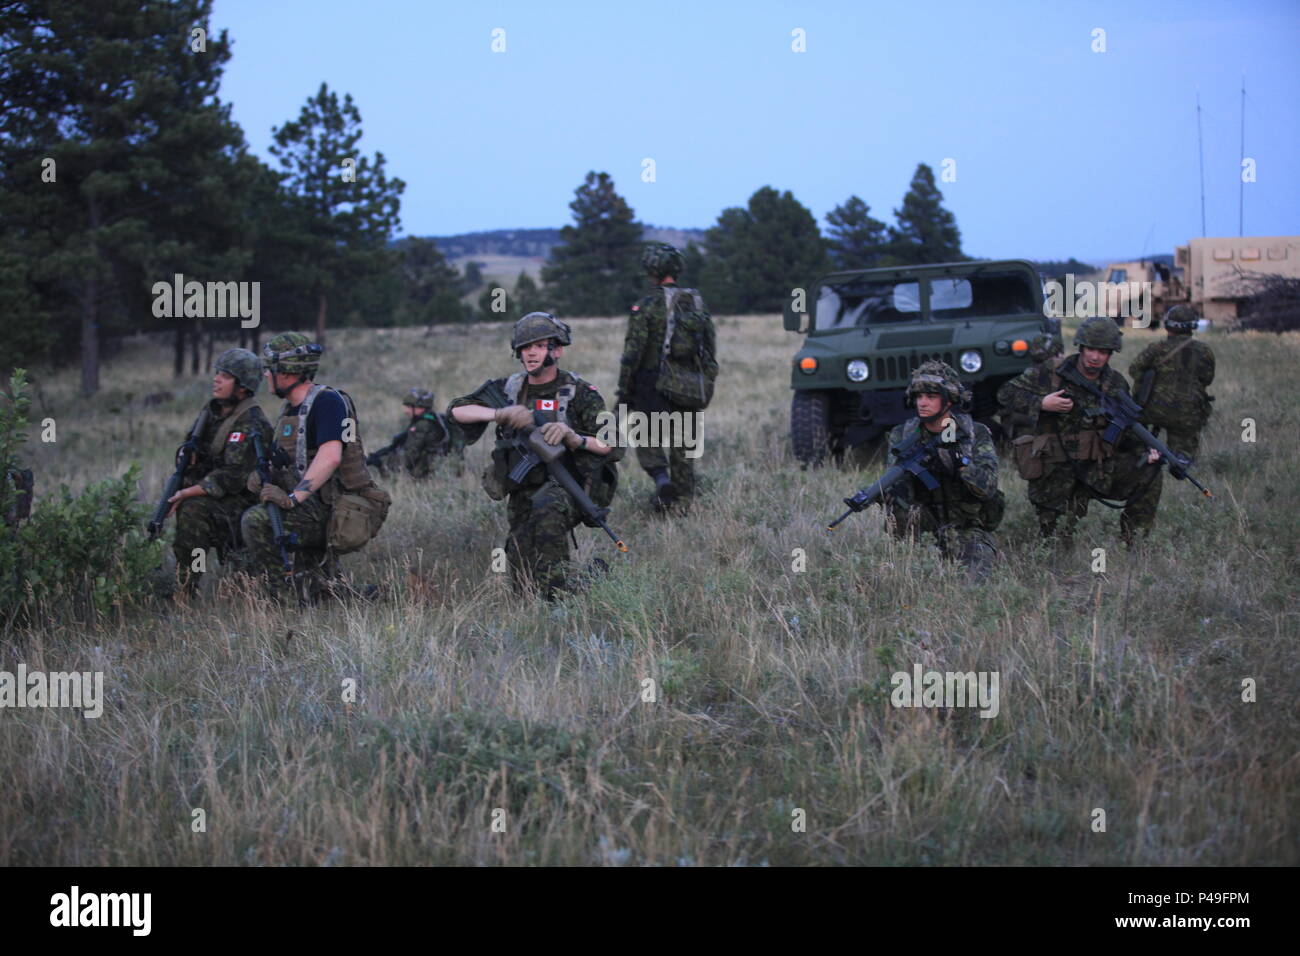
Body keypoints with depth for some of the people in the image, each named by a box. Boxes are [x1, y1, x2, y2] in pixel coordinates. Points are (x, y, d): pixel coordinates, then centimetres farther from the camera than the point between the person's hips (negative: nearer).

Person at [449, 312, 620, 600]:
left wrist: (573, 437, -32)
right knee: (523, 581, -2)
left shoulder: (579, 393, -4)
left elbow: (614, 446, -13)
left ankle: (555, 598, -35)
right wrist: (500, 414, -19)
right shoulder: (507, 390, 8)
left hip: (567, 488, -5)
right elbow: (457, 410, -2)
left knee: (546, 506, -40)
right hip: (523, 496, 5)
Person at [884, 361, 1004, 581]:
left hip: (969, 532, -1)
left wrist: (959, 459, -34)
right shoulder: (902, 435, 0)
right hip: (925, 530, 1)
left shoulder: (976, 434, -5)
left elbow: (988, 486, -18)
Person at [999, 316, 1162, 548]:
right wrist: (1042, 403, -21)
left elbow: (1125, 432, 9)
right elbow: (1008, 393, -5)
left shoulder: (1116, 385, 4)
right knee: (1056, 540, -7)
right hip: (1054, 474, -3)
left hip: (1099, 466, 3)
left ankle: (1134, 544, -3)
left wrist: (1145, 451, -11)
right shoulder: (1049, 374, -8)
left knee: (1147, 471, -15)